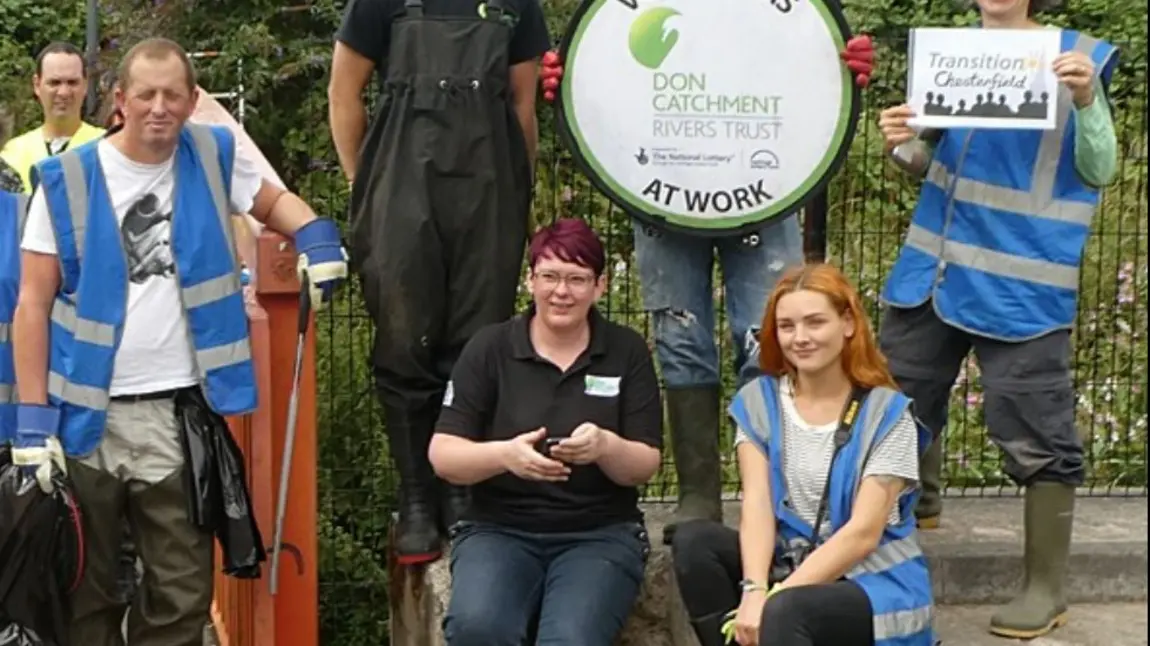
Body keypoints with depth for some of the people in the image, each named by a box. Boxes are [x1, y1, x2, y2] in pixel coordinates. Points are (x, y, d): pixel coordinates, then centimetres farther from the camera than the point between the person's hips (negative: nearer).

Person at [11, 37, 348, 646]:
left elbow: (273, 201, 21)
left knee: (182, 595, 11)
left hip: (179, 414, 2)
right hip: (87, 417, -1)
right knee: (83, 592, 12)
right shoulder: (67, 180, -4)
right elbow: (34, 304, -4)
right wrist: (33, 420, -10)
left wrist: (318, 240, -2)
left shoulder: (212, 158, 2)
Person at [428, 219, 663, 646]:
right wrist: (504, 454, -25)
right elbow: (442, 456, -3)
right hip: (499, 528, 0)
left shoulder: (627, 351, 5)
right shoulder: (489, 348, 2)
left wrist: (606, 447, -22)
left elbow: (646, 466, 1)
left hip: (600, 533, 0)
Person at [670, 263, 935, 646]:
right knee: (694, 541, -19)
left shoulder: (886, 413, -9)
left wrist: (774, 597, -24)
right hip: (791, 567, 5)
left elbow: (863, 532, -16)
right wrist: (753, 589, -26)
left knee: (784, 612, -34)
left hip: (874, 584, -5)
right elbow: (757, 504, -8)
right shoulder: (759, 402, 3)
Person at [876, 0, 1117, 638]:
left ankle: (1046, 587, 11)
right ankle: (918, 502, 43)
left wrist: (1087, 100, -22)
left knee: (1034, 433, -2)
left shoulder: (1077, 57, -4)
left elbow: (1098, 172, -4)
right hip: (934, 264, 5)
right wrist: (902, 144, -5)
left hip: (1021, 281, -5)